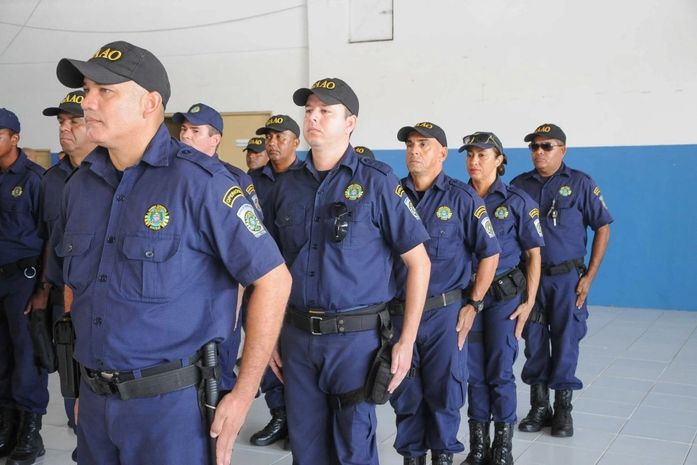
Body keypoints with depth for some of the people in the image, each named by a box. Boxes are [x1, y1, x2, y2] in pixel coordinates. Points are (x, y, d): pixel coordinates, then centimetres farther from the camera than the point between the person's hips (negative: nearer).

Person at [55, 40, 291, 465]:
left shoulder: (199, 181, -14)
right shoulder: (81, 184, 5)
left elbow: (274, 279, -14)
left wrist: (243, 396, -14)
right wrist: (85, 384, 13)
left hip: (172, 402, -6)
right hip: (94, 399, 6)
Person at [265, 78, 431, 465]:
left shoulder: (376, 181, -7)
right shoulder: (289, 184, 6)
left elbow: (419, 262, -5)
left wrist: (407, 341, -8)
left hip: (356, 337, -4)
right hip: (298, 336, 4)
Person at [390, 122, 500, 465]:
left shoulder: (462, 198, -3)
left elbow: (489, 253, -1)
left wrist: (473, 304, -4)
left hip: (446, 312, -2)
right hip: (398, 312, 3)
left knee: (444, 391, 7)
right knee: (405, 392, 10)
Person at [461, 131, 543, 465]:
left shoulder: (517, 201, -4)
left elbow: (533, 254, -2)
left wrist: (528, 302, -8)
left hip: (504, 295, -2)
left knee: (500, 371, -1)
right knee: (474, 370, 7)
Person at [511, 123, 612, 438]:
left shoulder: (580, 183, -2)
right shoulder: (519, 184, 5)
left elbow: (602, 227, -1)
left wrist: (589, 276, -6)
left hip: (566, 277, -2)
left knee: (565, 343, 3)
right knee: (534, 342, 8)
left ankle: (563, 409, 17)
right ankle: (538, 407, 22)